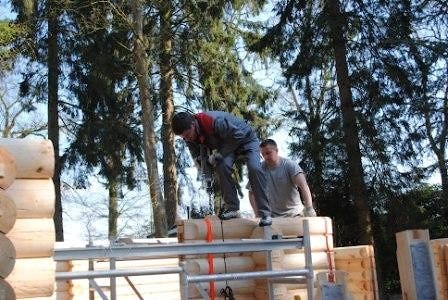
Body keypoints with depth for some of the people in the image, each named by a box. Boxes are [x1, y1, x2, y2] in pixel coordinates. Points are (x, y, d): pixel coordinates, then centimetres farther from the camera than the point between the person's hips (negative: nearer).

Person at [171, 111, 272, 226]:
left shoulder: (215, 121, -40)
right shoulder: (189, 136, -16)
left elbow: (237, 136, -31)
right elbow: (196, 154, -3)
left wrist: (219, 154, -29)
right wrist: (199, 160, -27)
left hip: (245, 138, -6)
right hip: (226, 144, 6)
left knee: (254, 169, -25)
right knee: (221, 167, -22)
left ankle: (264, 213, -19)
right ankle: (233, 209, -12)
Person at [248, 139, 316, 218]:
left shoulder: (290, 165, -10)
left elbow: (303, 186, -23)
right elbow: (252, 193, 4)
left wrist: (309, 208, -37)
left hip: (294, 213, -2)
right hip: (273, 216, 2)